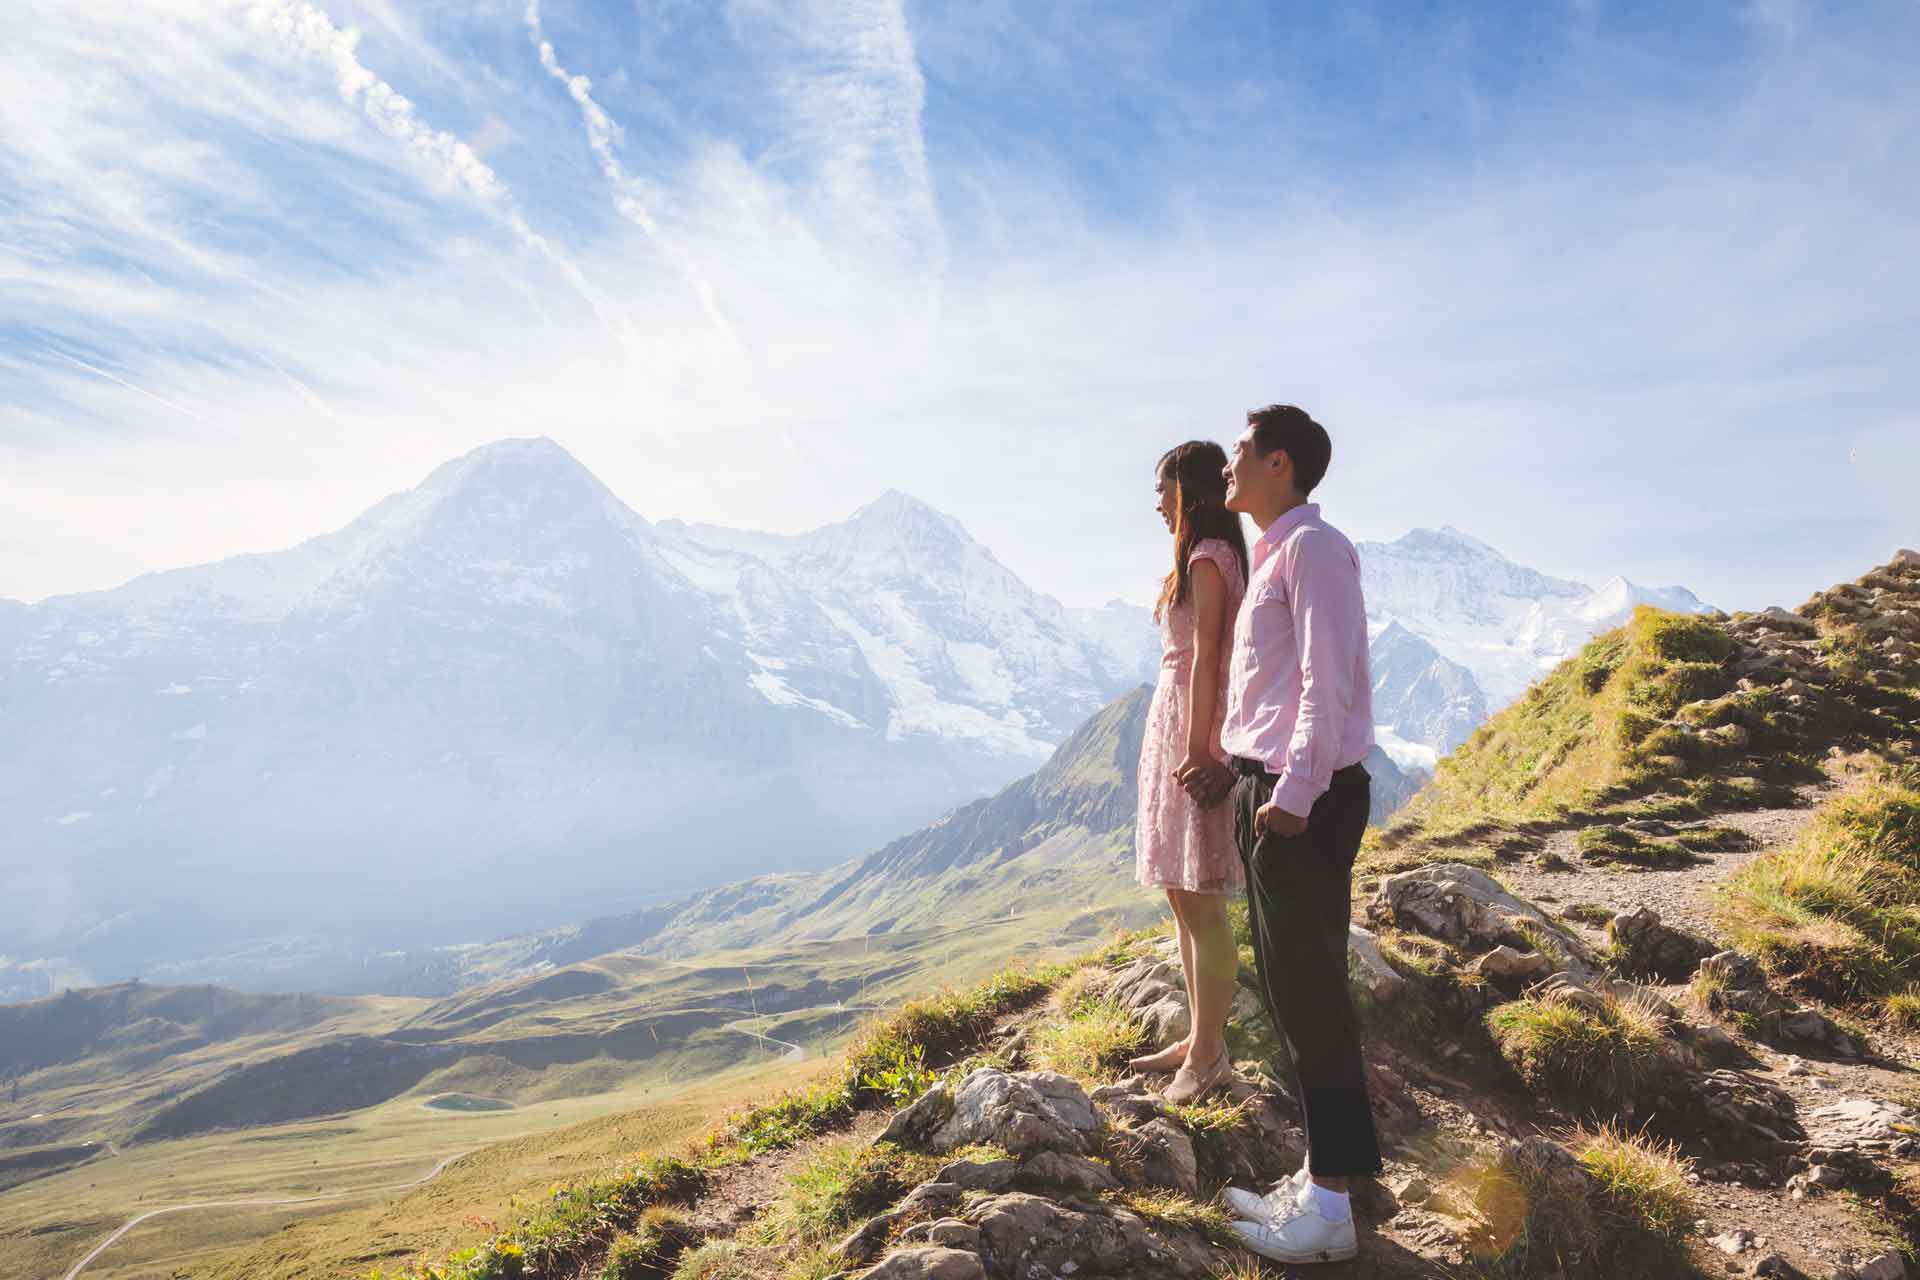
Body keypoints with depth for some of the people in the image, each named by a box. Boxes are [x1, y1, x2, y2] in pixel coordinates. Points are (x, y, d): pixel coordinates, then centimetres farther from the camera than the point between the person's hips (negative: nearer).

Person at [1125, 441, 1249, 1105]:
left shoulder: (1208, 558, -11)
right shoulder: (1208, 556, 18)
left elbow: (1205, 659, -17)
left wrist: (1195, 749, -19)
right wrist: (1183, 745, 18)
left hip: (1193, 728, -10)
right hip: (1173, 724, 10)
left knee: (1199, 898, -4)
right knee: (1180, 893, 14)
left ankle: (1210, 1053, 5)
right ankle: (1199, 1037, 24)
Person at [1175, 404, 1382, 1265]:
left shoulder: (1313, 547, -11)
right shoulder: (1271, 556, 17)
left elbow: (1327, 683, -18)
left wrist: (1293, 794, -22)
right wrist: (1233, 766, 18)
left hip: (1305, 800, -10)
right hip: (1265, 789, 10)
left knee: (1310, 993, -2)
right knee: (1290, 990, 15)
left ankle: (1329, 1208, 10)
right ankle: (1316, 1179, 27)